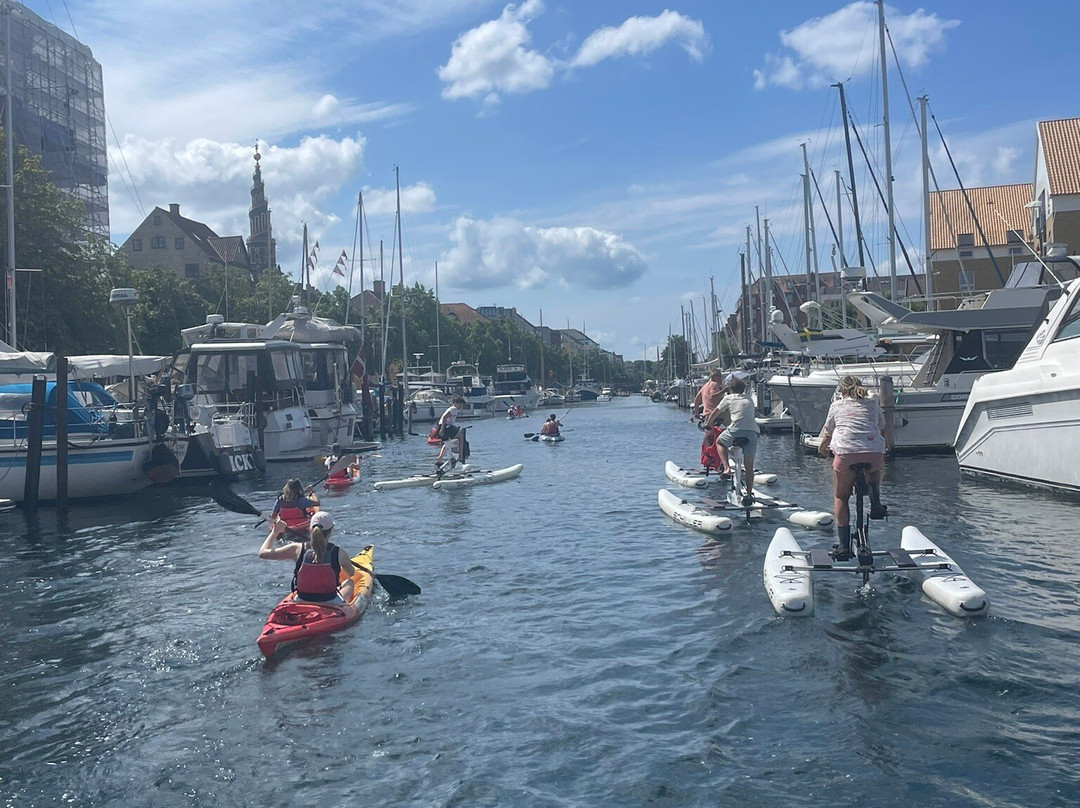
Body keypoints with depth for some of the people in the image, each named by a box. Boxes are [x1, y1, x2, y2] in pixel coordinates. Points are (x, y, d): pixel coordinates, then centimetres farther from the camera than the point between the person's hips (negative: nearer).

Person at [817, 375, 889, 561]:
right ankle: (876, 505, 17)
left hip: (846, 454, -2)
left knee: (840, 497, 15)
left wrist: (822, 448, 48)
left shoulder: (836, 405, 18)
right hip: (874, 453, 2)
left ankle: (843, 545, 7)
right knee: (876, 470, 39)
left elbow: (827, 434, 26)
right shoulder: (873, 405, 22)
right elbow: (882, 431, 31)